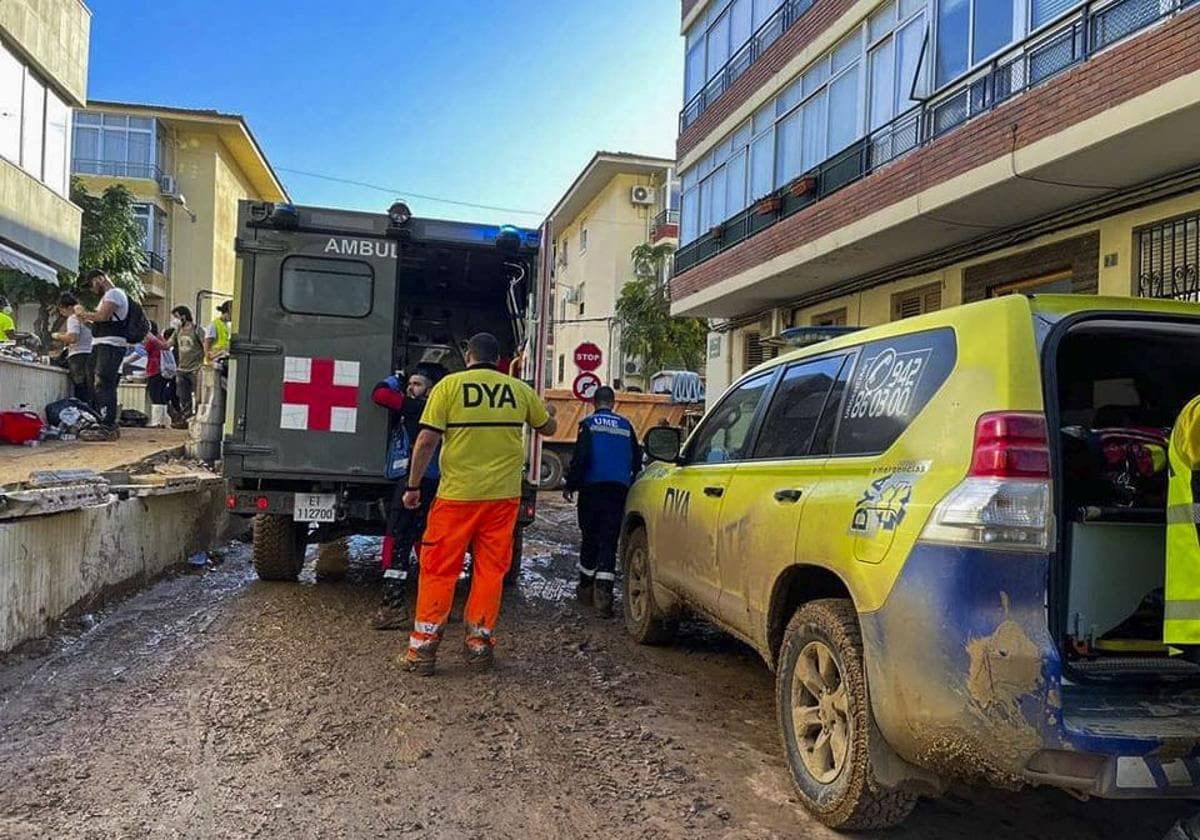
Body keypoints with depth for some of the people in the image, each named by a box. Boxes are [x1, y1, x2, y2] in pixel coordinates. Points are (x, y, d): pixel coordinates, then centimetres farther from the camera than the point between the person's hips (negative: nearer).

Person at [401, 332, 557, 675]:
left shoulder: (449, 386, -3)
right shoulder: (520, 390, 6)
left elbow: (427, 440, -8)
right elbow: (548, 428, 21)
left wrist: (413, 486, 0)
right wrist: (549, 411, 43)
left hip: (457, 493, -2)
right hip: (504, 495, 2)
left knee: (439, 569, 7)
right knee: (491, 569, 12)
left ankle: (423, 647, 9)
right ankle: (479, 642, 19)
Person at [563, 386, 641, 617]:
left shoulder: (589, 424, -1)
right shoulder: (626, 426, 10)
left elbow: (580, 457, -9)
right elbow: (636, 459, 15)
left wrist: (571, 485, -1)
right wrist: (631, 485, 27)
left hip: (593, 488, -1)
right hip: (619, 490, 2)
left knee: (590, 539, 11)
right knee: (609, 541, 0)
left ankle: (586, 588, 21)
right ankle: (603, 591, -12)